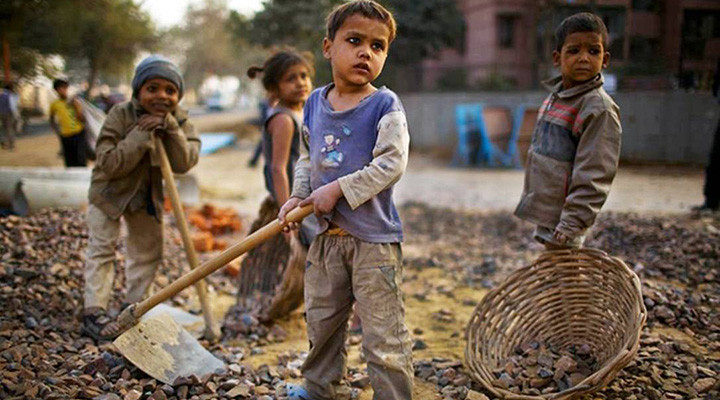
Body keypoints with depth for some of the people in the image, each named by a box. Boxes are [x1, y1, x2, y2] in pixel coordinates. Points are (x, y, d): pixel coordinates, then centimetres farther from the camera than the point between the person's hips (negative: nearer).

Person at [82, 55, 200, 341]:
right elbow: (108, 164, -30)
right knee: (102, 248, -7)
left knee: (149, 250, 10)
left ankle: (135, 307, 25)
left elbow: (184, 164, -25)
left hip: (148, 194, 4)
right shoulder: (120, 115, -23)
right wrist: (141, 135, -36)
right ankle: (94, 311, 0)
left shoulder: (179, 121, -13)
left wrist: (171, 128, -36)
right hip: (109, 191, -4)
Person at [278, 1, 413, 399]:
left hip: (374, 238, -6)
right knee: (320, 321, 22)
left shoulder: (385, 105, -12)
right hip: (327, 235, 6)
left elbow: (391, 164, -19)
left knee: (382, 333, 0)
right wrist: (297, 197, 2)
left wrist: (338, 189, -21)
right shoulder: (314, 103, 6)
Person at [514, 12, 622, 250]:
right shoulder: (555, 96, 10)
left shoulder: (599, 109, -17)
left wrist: (566, 231, -23)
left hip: (561, 222, -8)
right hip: (544, 213, 8)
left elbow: (592, 180, -21)